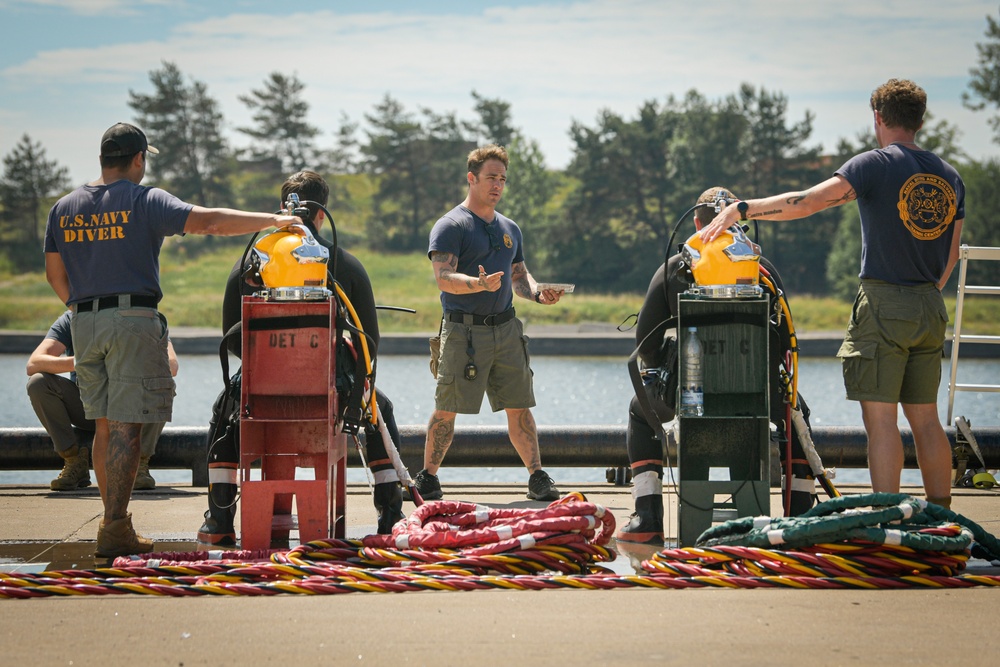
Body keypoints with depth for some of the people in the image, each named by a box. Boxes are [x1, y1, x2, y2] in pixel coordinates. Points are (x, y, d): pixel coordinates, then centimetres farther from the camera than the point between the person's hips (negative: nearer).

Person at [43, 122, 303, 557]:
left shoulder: (64, 208, 11)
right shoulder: (144, 201, -5)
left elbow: (54, 273, 15)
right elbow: (210, 221, -13)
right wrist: (274, 221, -6)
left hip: (83, 324, 6)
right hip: (133, 319, -5)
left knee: (105, 426, 14)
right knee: (125, 427, -6)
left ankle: (114, 520, 19)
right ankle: (115, 531, -10)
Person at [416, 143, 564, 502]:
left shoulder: (509, 229, 18)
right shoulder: (450, 226, -4)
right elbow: (443, 278, -15)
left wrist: (538, 293, 2)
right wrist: (480, 284, -33)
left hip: (505, 329, 6)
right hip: (464, 331, -6)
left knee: (519, 407, 4)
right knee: (447, 408, -4)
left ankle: (538, 478, 7)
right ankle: (428, 479, 6)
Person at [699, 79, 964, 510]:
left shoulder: (876, 164, -8)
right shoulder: (949, 177, 11)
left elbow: (807, 203, -18)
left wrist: (740, 210, -15)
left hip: (883, 303, -6)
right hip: (930, 309, 6)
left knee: (880, 416, -5)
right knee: (925, 417, 11)